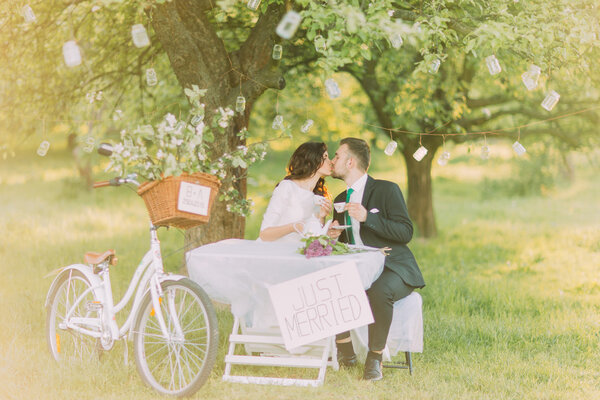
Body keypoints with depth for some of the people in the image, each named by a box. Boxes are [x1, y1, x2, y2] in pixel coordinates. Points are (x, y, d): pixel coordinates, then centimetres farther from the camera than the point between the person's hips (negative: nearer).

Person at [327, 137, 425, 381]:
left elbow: (406, 232, -13)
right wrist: (333, 236, -2)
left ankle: (375, 358, -22)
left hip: (392, 270, -6)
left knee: (378, 292, -39)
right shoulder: (341, 199, 18)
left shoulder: (386, 190, -4)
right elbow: (341, 244, 23)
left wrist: (368, 217, -22)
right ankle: (345, 353, -7)